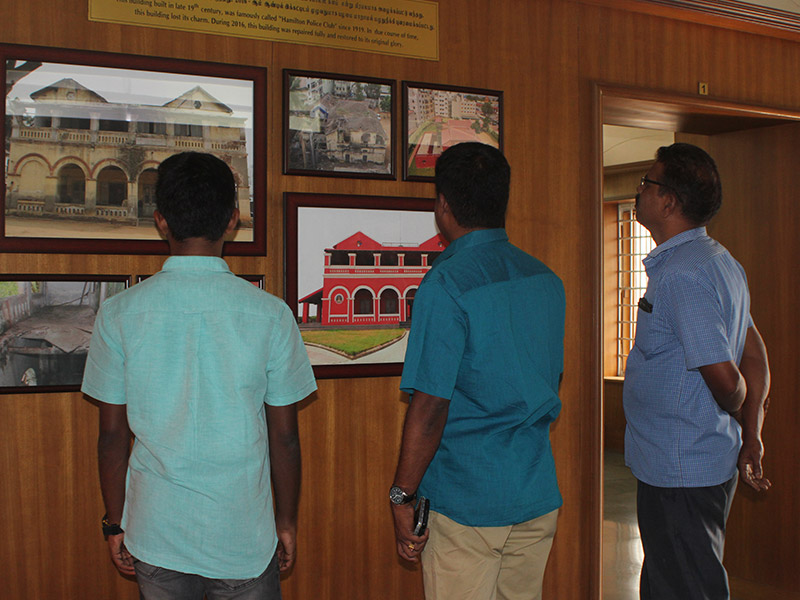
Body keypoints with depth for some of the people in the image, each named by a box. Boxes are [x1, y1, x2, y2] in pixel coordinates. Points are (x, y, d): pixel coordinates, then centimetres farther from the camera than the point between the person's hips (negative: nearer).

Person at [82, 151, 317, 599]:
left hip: (156, 534, 1)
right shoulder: (270, 314, -12)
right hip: (245, 536, -1)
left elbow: (113, 435, -2)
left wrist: (116, 522, 11)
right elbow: (284, 437, -5)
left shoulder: (119, 313, -9)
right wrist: (287, 521, 9)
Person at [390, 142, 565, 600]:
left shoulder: (446, 284, -17)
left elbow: (431, 405, -18)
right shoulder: (547, 280, 6)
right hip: (540, 494, 7)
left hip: (468, 501, -7)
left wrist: (403, 495, -11)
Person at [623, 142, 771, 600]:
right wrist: (751, 436, 10)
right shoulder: (720, 261, 9)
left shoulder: (682, 274, -23)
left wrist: (740, 417, -2)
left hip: (680, 472, -10)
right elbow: (755, 354, 13)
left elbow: (725, 378, -24)